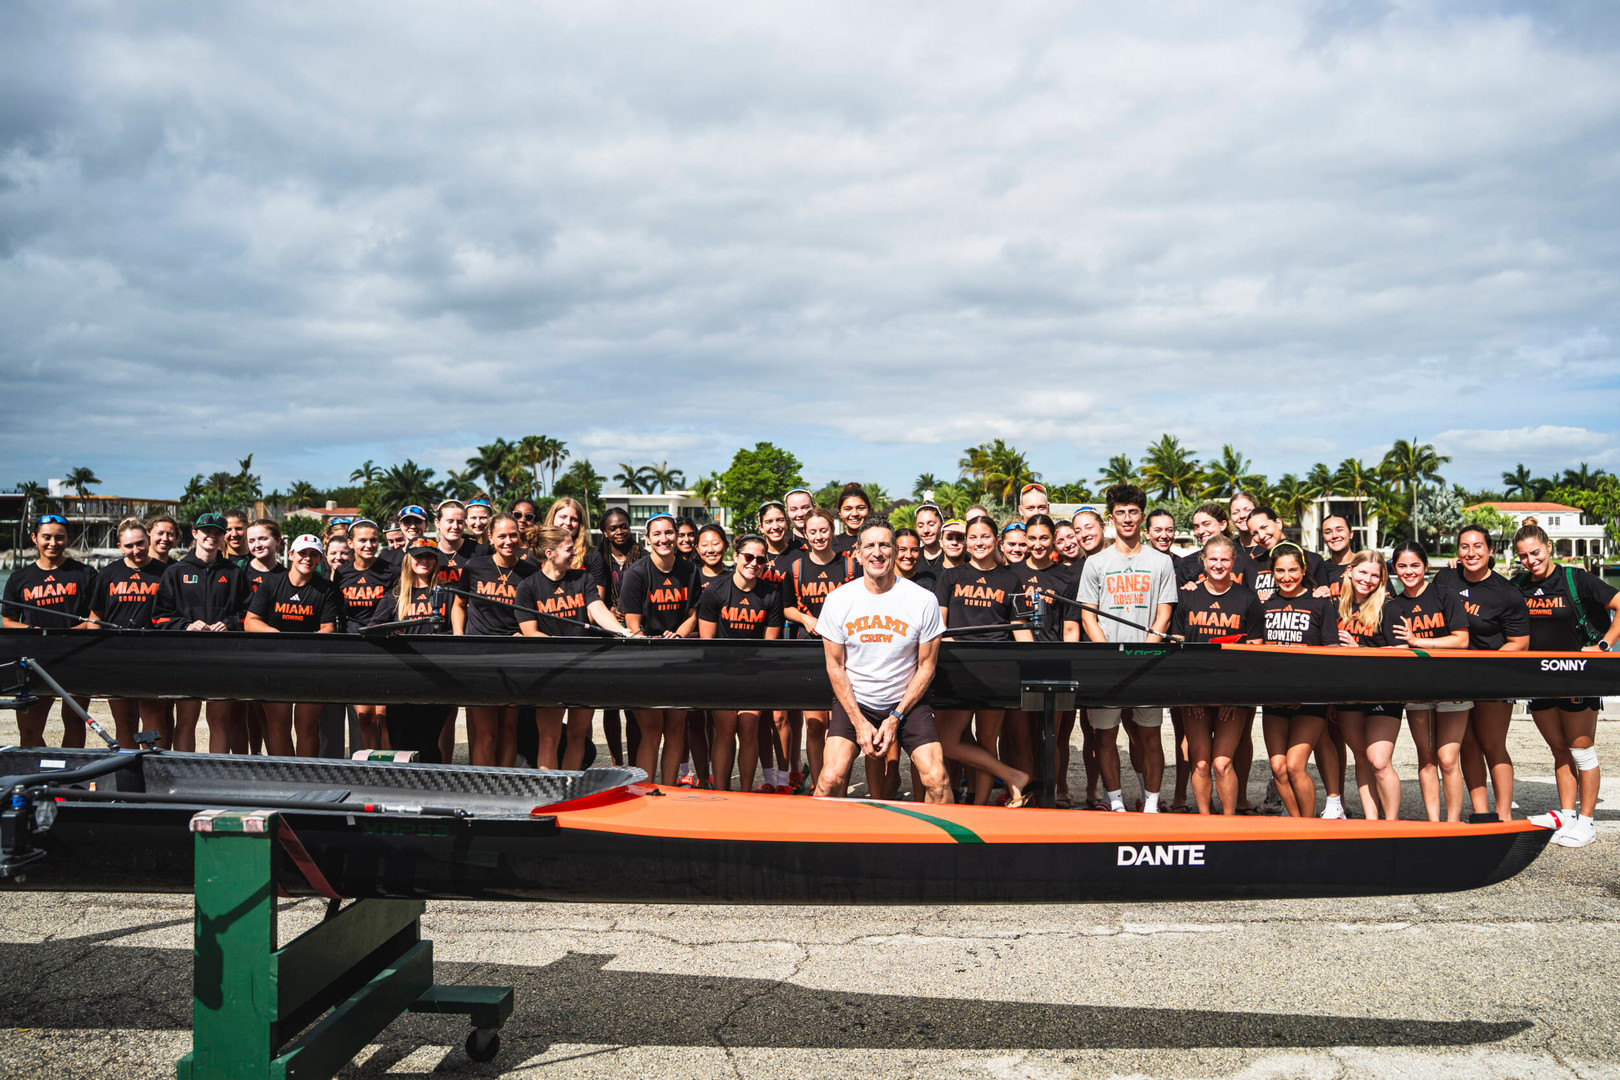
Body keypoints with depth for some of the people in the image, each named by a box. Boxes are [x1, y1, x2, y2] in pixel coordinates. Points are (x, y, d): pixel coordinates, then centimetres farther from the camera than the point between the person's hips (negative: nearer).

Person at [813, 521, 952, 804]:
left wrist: (896, 717, -8)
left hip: (907, 701, 0)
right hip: (853, 701, 0)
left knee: (937, 780, -16)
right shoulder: (837, 600, -4)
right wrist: (859, 722, -8)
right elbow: (835, 666, 0)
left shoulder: (923, 600, -7)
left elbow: (926, 666, -1)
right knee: (830, 779, -17)